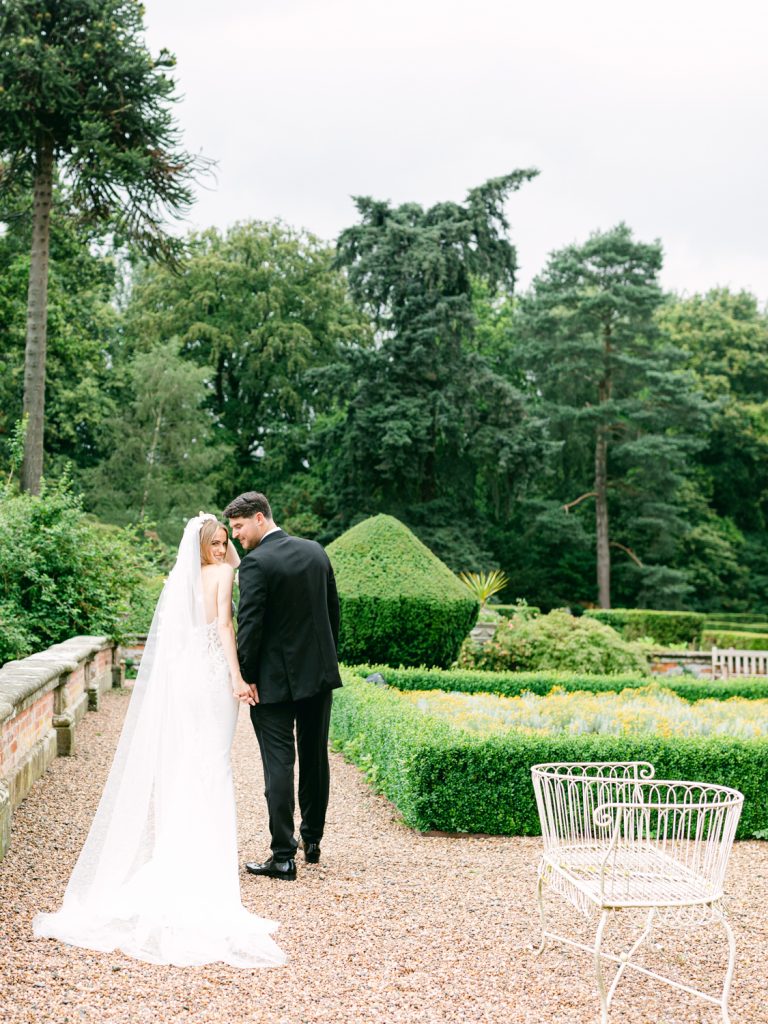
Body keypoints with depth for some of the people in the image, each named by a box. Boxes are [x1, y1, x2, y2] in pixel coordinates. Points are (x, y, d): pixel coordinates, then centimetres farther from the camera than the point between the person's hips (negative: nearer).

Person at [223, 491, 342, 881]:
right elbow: (333, 610, 11)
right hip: (319, 673, 7)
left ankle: (283, 856, -1)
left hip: (275, 681, -6)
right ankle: (312, 838, 30)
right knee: (315, 758, 17)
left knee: (279, 765, -2)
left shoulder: (256, 563, -15)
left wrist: (246, 677, -10)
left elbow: (249, 625, -18)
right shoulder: (316, 552, 6)